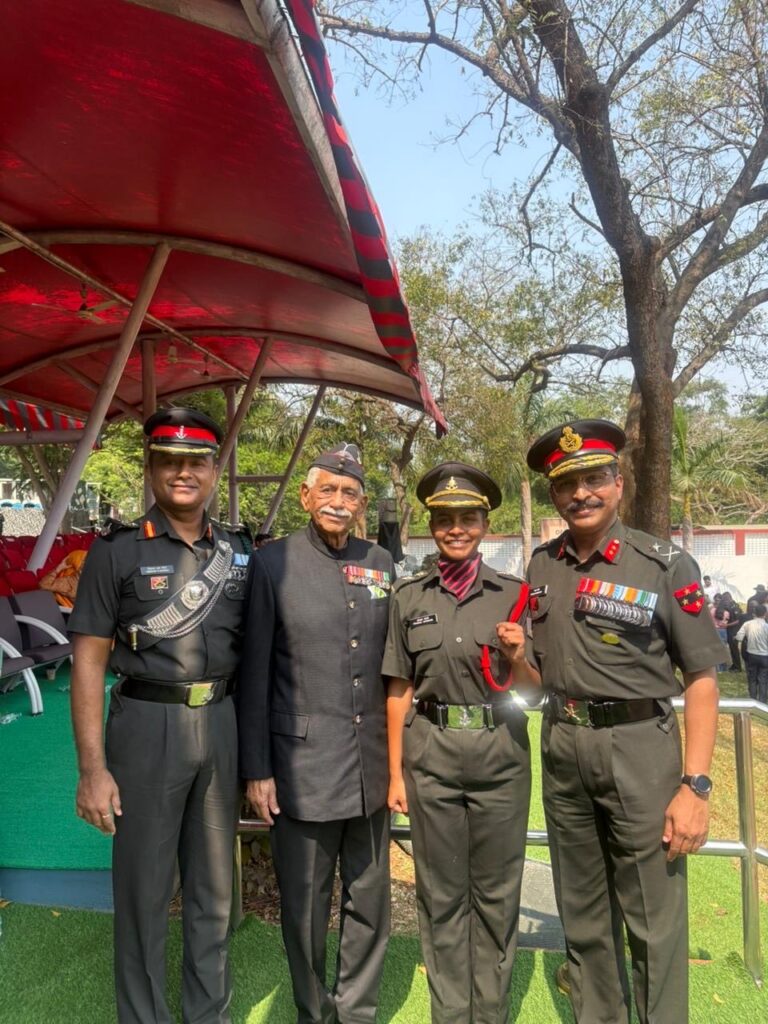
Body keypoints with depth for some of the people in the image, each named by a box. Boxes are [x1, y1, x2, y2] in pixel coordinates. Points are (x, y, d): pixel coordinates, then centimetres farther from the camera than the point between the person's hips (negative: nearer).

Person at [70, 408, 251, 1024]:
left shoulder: (239, 552, 5)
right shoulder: (117, 552, -5)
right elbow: (89, 663, -7)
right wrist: (93, 768, -11)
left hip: (221, 724, 4)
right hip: (147, 724, -3)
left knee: (214, 885, 17)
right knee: (144, 887, 10)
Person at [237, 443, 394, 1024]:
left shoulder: (382, 564, 5)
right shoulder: (273, 563, -6)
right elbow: (254, 674, -5)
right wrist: (256, 769, -6)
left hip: (371, 764, 4)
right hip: (303, 763, -3)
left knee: (370, 899, 17)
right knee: (305, 903, 13)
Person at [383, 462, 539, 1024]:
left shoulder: (514, 593, 0)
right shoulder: (409, 597, 1)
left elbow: (532, 685, 5)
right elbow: (399, 691, 4)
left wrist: (518, 657, -17)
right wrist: (395, 773, 4)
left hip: (500, 751, 0)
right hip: (431, 752, 1)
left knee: (497, 891, 12)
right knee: (441, 892, 13)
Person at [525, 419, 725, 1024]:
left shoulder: (667, 566, -8)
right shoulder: (541, 567, 5)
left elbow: (701, 680, -7)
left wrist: (696, 785, -12)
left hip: (640, 748, -4)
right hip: (562, 751, 5)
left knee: (655, 923, 6)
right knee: (582, 917, 19)